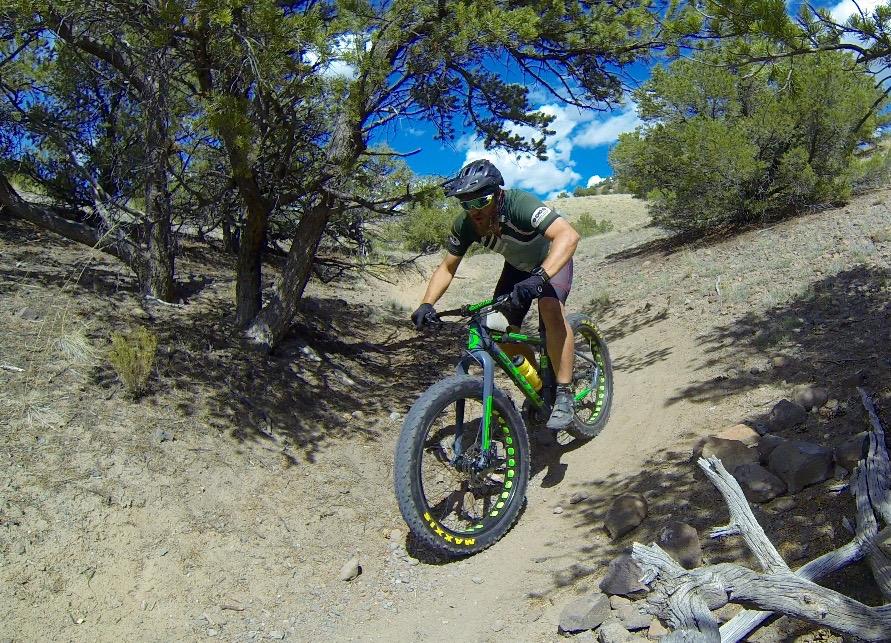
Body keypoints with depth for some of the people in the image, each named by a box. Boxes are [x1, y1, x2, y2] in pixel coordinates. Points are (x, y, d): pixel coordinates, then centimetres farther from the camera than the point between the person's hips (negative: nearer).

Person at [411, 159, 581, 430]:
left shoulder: (519, 204, -38)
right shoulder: (465, 225, -23)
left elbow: (568, 235, -52)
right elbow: (447, 268, -13)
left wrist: (539, 277, -65)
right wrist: (427, 304, -29)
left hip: (552, 262, -5)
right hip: (517, 267, 5)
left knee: (550, 308, -34)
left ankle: (563, 394, -24)